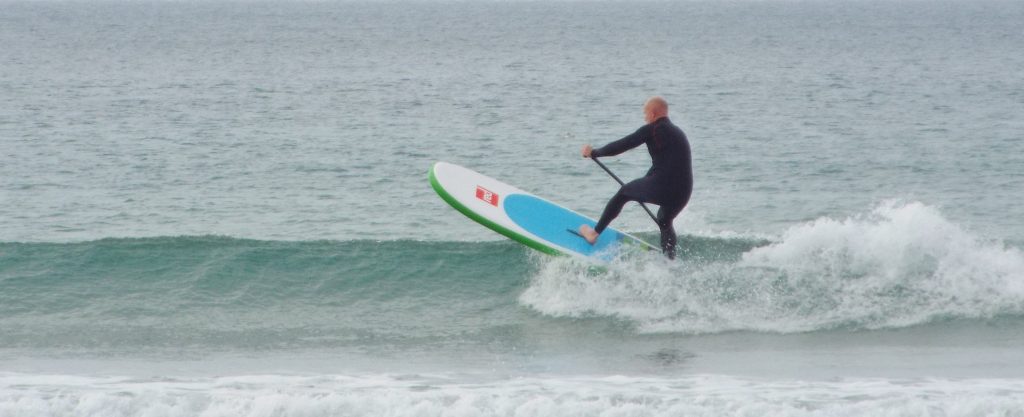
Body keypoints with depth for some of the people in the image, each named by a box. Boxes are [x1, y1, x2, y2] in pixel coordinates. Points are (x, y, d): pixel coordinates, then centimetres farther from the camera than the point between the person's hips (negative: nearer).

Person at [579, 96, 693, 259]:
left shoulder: (652, 130, -1)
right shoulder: (679, 134, 23)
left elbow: (622, 145, 0)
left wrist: (594, 153, 12)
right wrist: (646, 180, 45)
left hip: (661, 187, -6)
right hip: (683, 194, 6)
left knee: (624, 192, 18)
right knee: (664, 223, 31)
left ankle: (594, 233, 25)